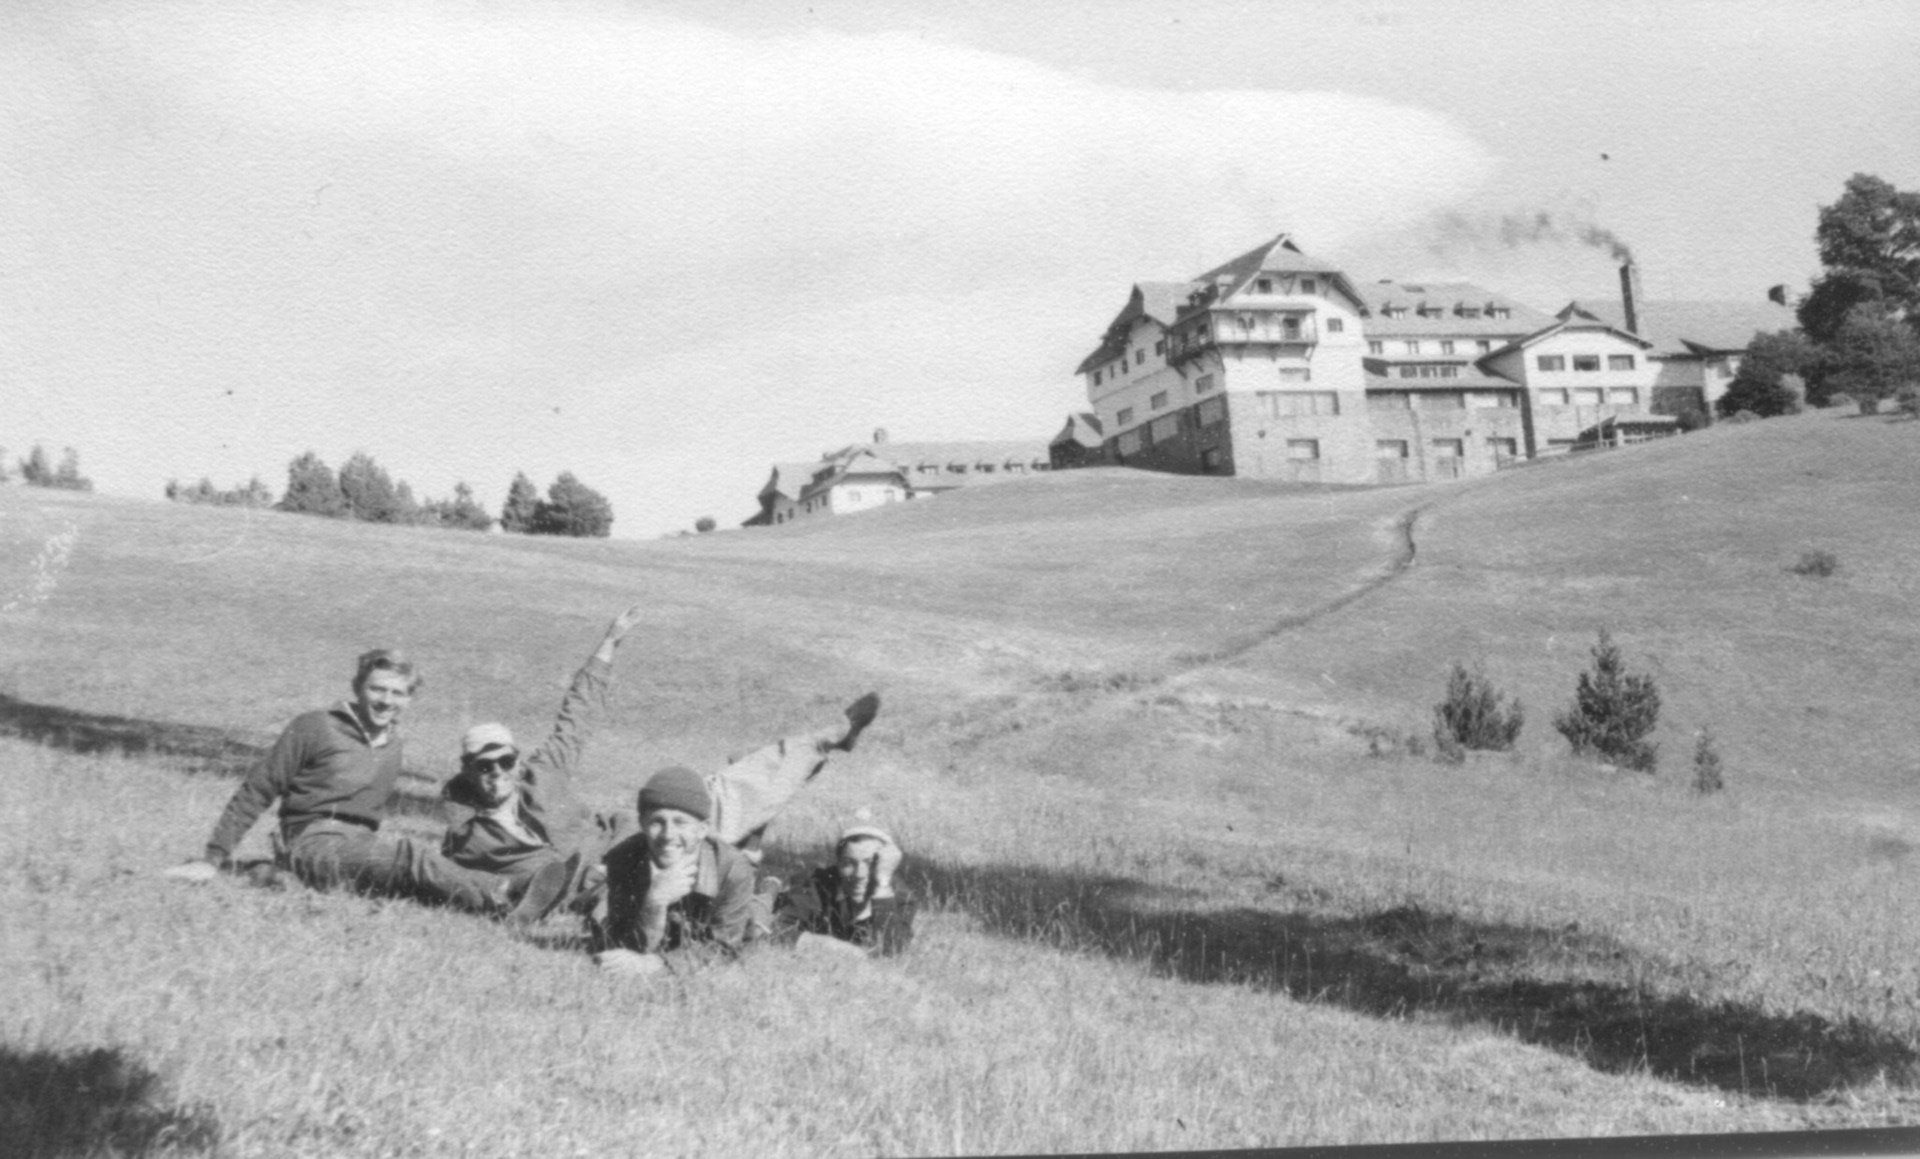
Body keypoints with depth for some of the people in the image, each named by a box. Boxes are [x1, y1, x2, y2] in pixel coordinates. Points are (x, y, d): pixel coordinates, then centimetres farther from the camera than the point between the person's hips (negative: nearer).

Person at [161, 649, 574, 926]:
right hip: (314, 846, -6)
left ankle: (508, 906, -55)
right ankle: (507, 898, -57)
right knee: (411, 854, -34)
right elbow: (255, 792, 1)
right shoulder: (315, 728, 0)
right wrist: (214, 858, -2)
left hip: (361, 850, 6)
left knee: (420, 876, -27)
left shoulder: (392, 746, 18)